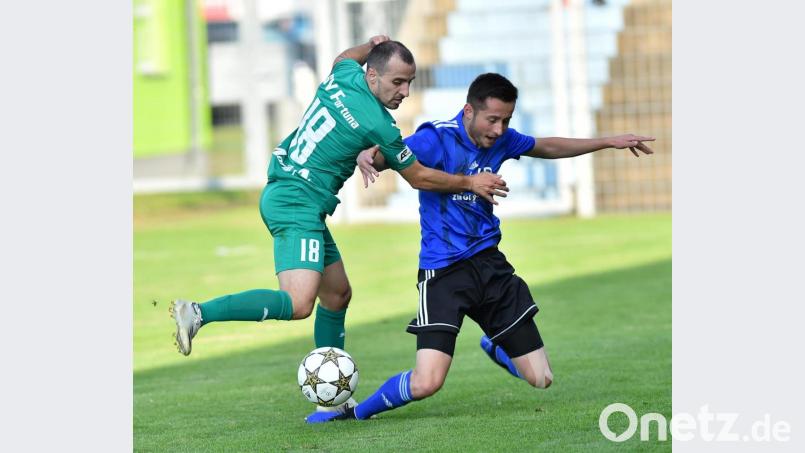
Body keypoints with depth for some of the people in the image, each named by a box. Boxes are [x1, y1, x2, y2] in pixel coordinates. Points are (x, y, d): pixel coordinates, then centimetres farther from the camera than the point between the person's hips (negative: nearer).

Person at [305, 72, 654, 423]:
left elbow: (548, 147, 24)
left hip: (489, 263, 6)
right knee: (426, 383, -24)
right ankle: (356, 412, 4)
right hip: (443, 271, -6)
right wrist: (367, 157, -49)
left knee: (541, 379, 6)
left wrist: (609, 142, 27)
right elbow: (388, 157, -24)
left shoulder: (501, 140, 5)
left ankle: (493, 346, 41)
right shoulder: (438, 138, -14)